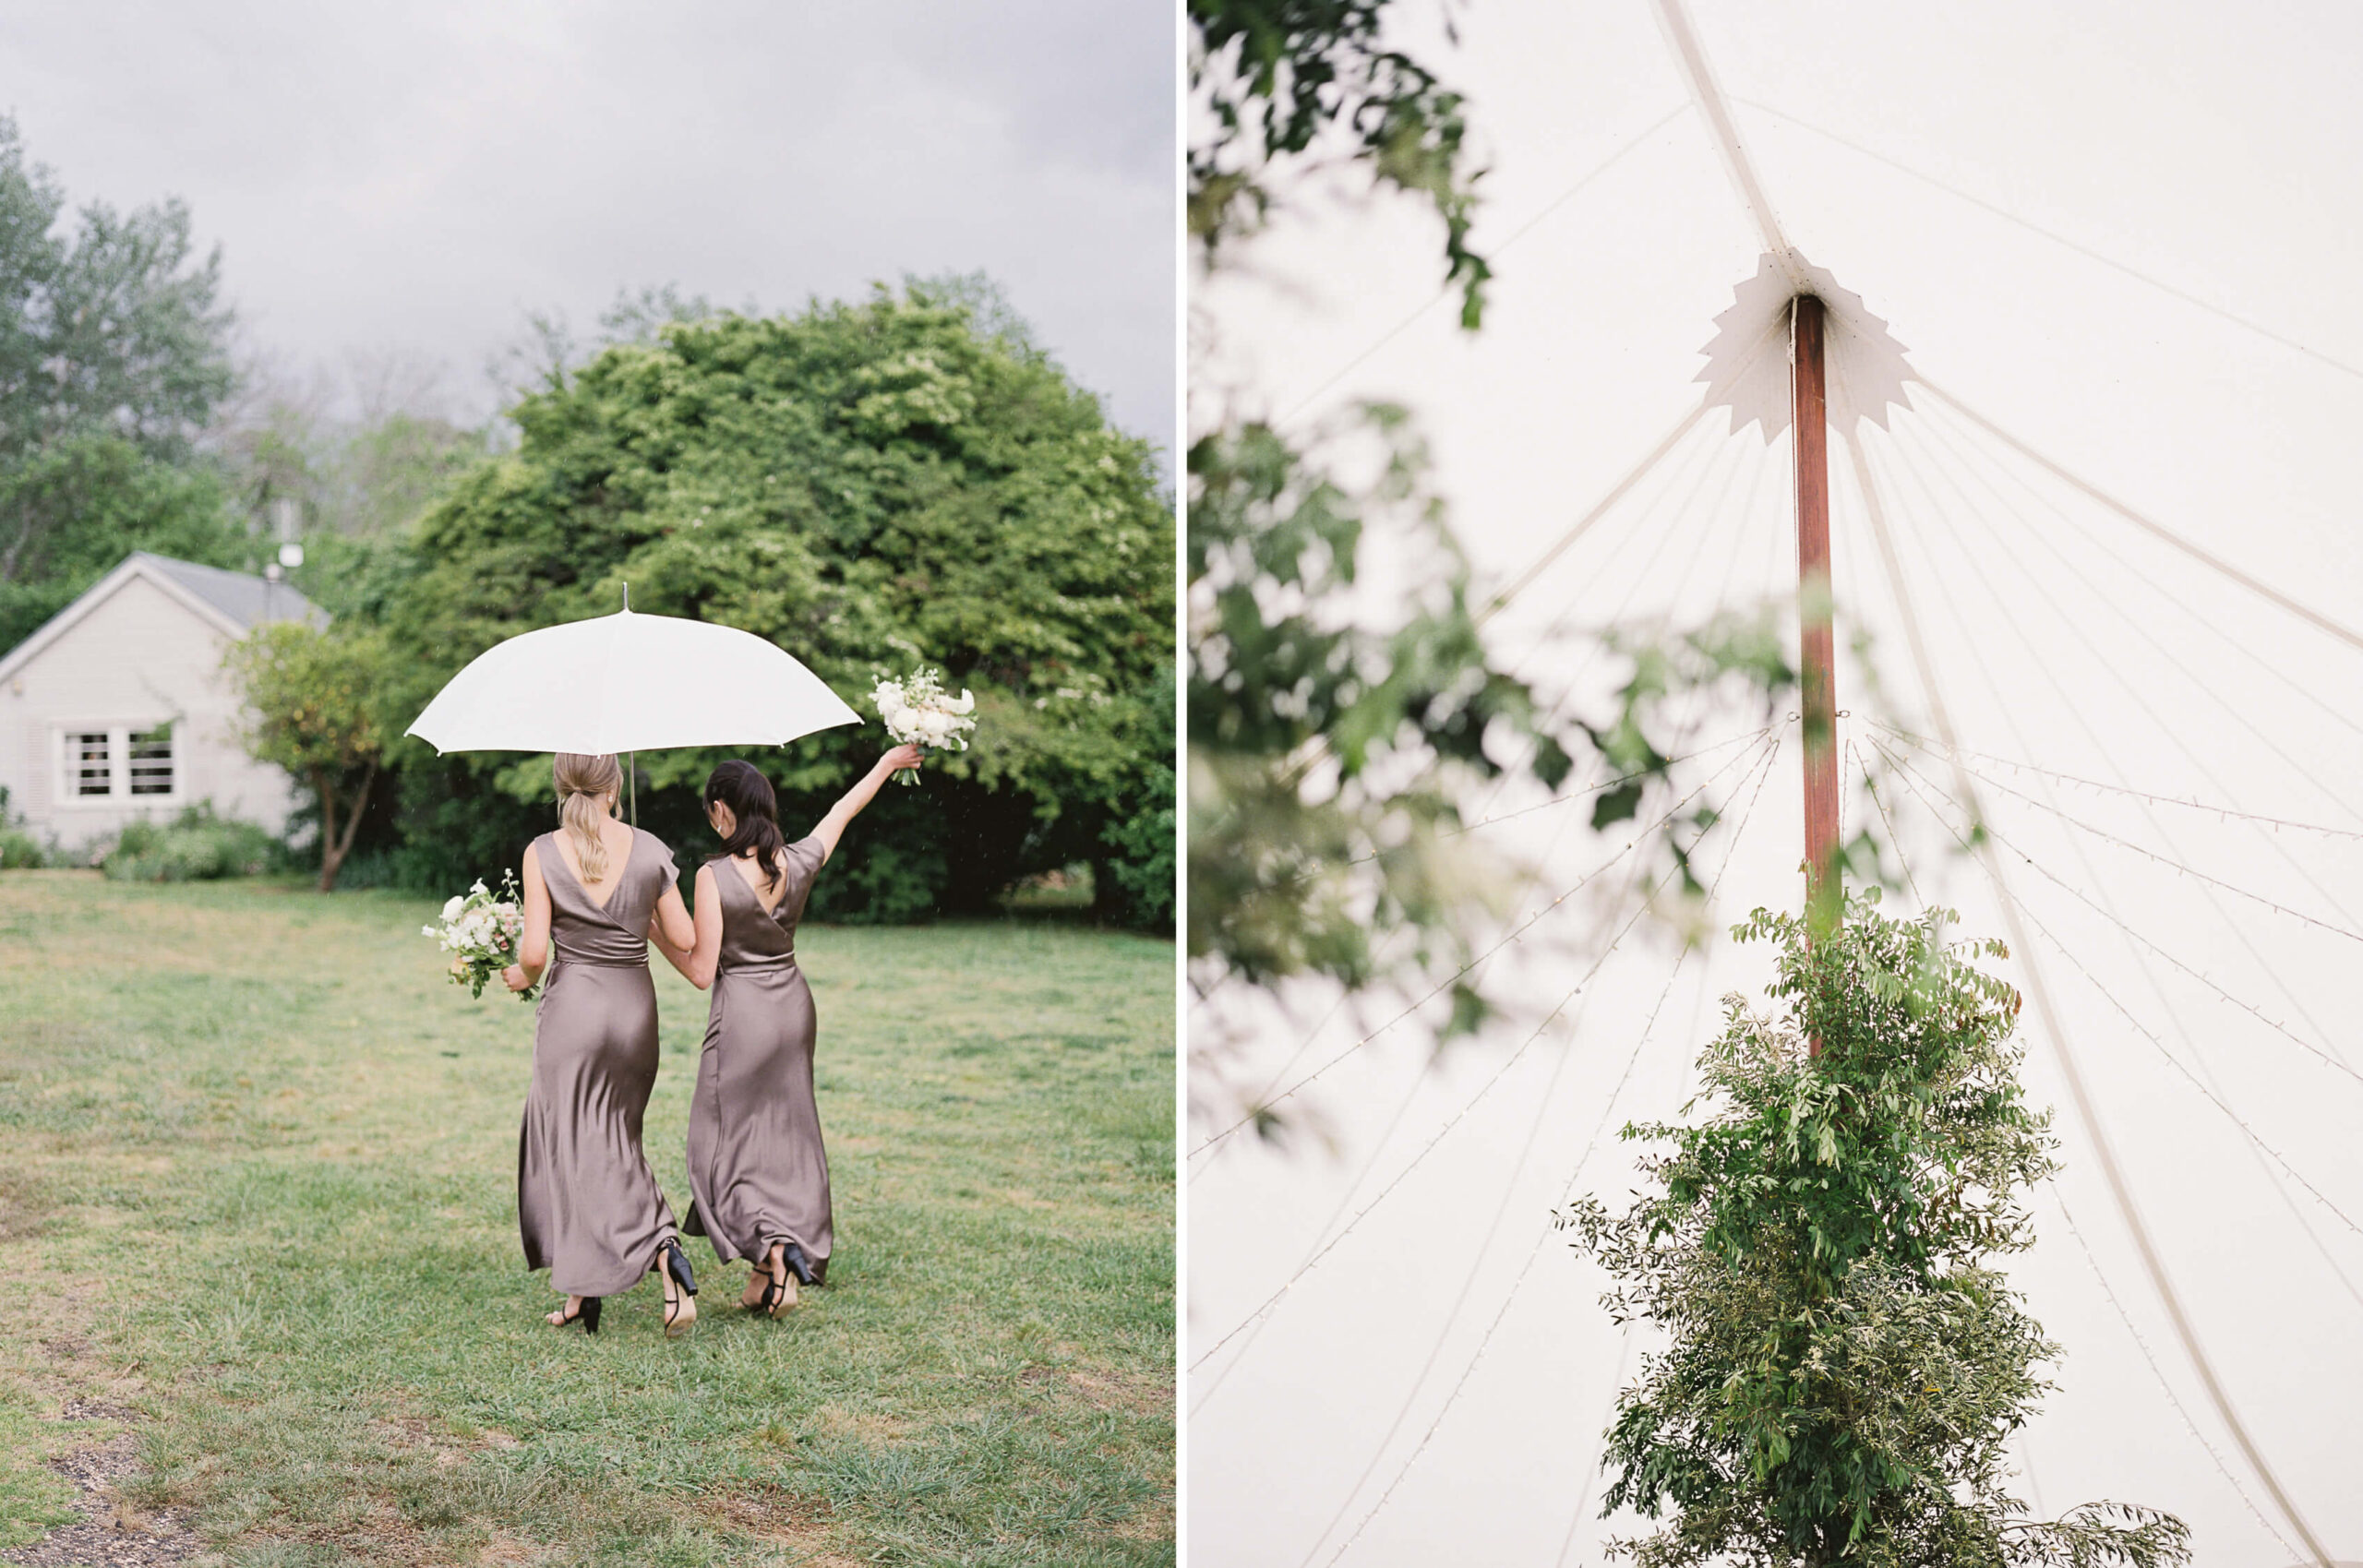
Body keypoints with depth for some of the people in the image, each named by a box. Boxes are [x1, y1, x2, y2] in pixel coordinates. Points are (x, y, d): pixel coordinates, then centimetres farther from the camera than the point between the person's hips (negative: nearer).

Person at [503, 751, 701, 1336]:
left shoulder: (543, 853, -8)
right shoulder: (649, 850, -2)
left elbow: (535, 950, -13)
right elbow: (685, 939, 0)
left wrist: (522, 976, 9)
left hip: (572, 1004, -3)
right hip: (635, 1005, 3)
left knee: (576, 1144, 6)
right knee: (615, 1138, 16)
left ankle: (660, 1247, -8)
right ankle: (585, 1286, 11)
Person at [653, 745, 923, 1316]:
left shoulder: (714, 876, -17)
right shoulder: (800, 862, -3)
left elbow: (702, 972, -15)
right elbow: (844, 810, 15)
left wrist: (658, 934, 0)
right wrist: (889, 761, 30)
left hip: (742, 1013, -5)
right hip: (794, 1008, 6)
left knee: (727, 1143, 6)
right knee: (784, 1139, 13)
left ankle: (771, 1245, -15)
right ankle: (770, 1281, 17)